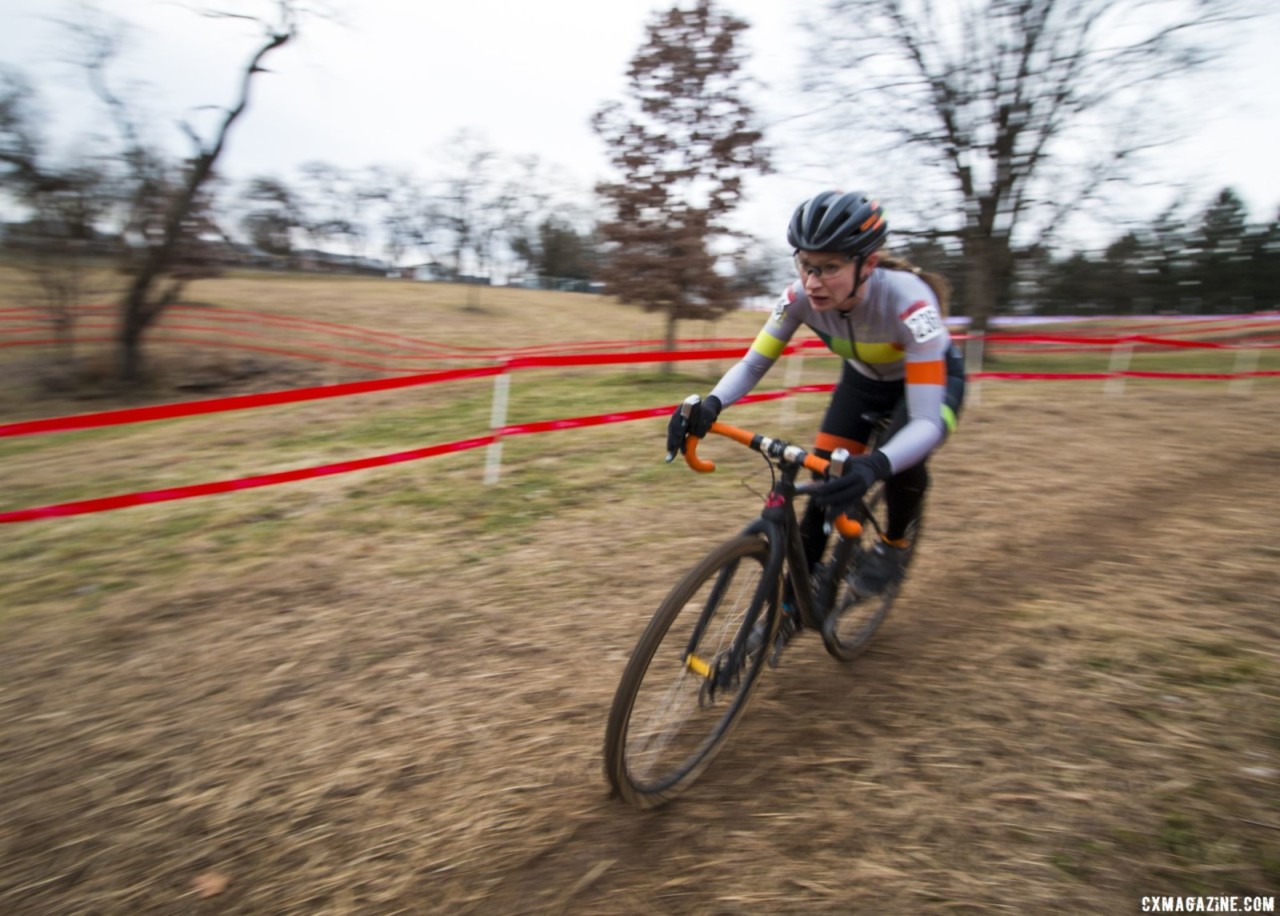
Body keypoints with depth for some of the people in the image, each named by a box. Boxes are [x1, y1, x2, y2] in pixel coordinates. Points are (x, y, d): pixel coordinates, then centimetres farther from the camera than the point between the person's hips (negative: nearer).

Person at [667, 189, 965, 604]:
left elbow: (926, 422, -44)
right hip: (865, 378, 4)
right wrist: (709, 406, -44)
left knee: (901, 462, -31)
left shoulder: (907, 300, -40)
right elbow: (752, 365, -22)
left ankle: (895, 541, 3)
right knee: (823, 475, -12)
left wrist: (874, 466, -64)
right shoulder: (800, 297, -29)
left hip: (933, 375, -3)